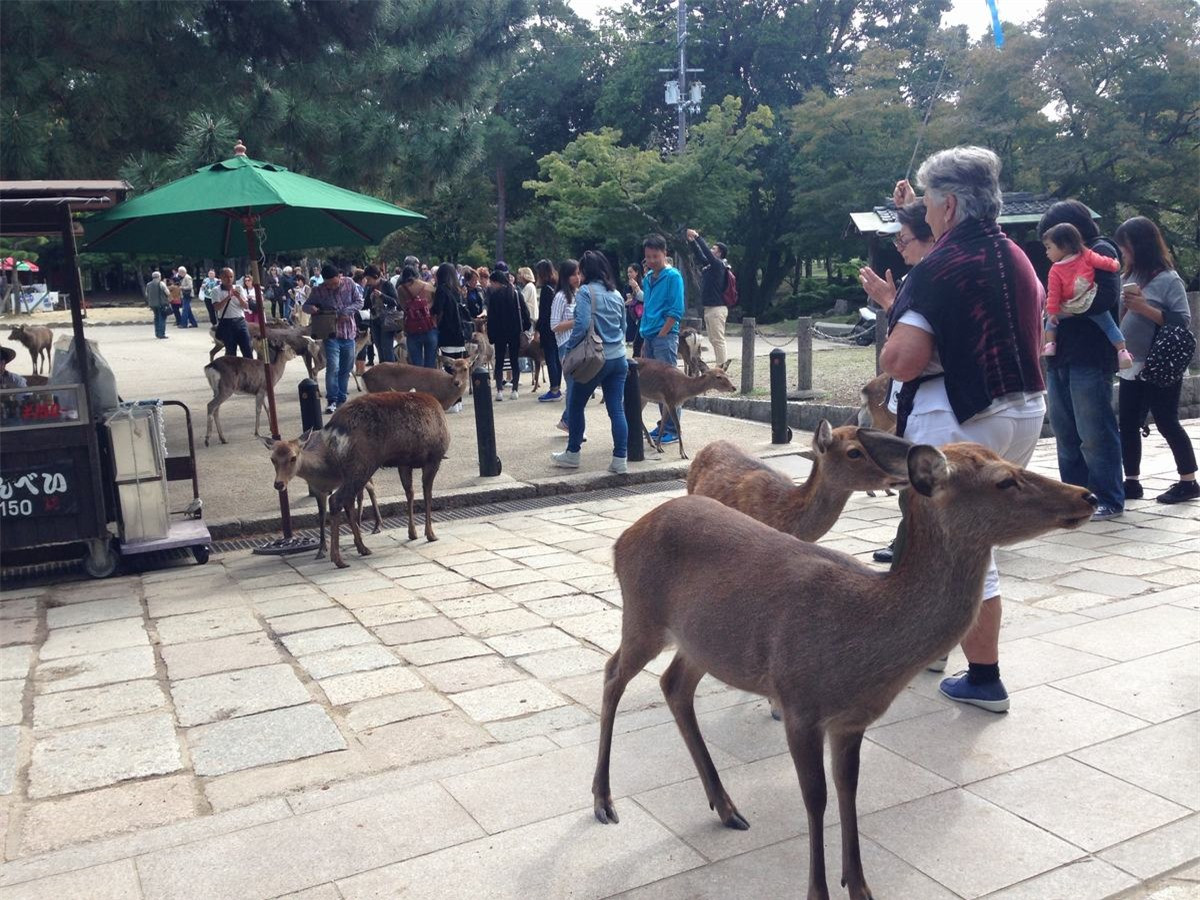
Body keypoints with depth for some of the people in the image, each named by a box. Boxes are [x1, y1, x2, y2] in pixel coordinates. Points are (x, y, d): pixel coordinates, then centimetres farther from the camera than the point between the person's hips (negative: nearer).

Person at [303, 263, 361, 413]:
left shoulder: (349, 284, 0)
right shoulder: (318, 290, -4)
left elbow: (359, 302, 3)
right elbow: (306, 305, 5)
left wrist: (347, 311, -15)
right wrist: (311, 308, -20)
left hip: (349, 333, 3)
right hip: (332, 334, -3)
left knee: (346, 369, 10)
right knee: (333, 367, -14)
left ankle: (341, 399, 20)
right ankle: (332, 401, -6)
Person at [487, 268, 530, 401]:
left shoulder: (494, 295, -9)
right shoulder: (516, 293, 2)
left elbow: (491, 317, -10)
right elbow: (524, 311, 1)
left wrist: (490, 335, -6)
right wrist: (525, 326, 8)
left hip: (499, 332, -3)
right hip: (515, 331, 3)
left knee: (499, 361, 4)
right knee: (515, 360, 8)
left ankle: (499, 390, -6)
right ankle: (515, 390, 5)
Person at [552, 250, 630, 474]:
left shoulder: (585, 292, -9)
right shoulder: (616, 294, 11)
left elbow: (582, 325, -18)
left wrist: (568, 348, -7)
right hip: (619, 359, 6)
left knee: (575, 405, 11)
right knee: (617, 409, 4)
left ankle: (572, 454, 20)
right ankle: (620, 459, 1)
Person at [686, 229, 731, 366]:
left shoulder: (718, 265, -9)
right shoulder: (709, 265, 14)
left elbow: (707, 252, -18)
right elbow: (699, 256, 23)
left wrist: (697, 237, -13)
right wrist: (692, 241, 13)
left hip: (717, 309, -9)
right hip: (709, 308, 9)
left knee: (718, 340, -9)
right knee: (713, 340, 11)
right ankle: (719, 368, 15)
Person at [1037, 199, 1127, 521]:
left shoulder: (1101, 252, -4)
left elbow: (1104, 298, -16)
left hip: (1089, 361, -8)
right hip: (1060, 358, 8)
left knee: (1094, 434, -4)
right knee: (1065, 434, 10)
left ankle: (1109, 500, 5)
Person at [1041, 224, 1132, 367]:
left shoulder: (1055, 270, -10)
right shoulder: (1086, 255, -6)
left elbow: (1054, 294, -10)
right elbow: (1104, 263, -4)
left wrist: (1051, 312, -2)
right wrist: (1115, 264, 18)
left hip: (1067, 311, -1)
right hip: (1092, 306, 1)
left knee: (1051, 319, 25)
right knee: (1110, 326, 15)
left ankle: (1049, 344, 11)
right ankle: (1122, 351, 6)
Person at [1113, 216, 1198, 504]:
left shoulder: (1168, 279, -10)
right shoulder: (1129, 277, 9)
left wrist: (1146, 308, -23)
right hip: (1131, 367, 7)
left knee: (1166, 423, -1)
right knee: (1128, 425, 7)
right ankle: (1132, 482, 16)